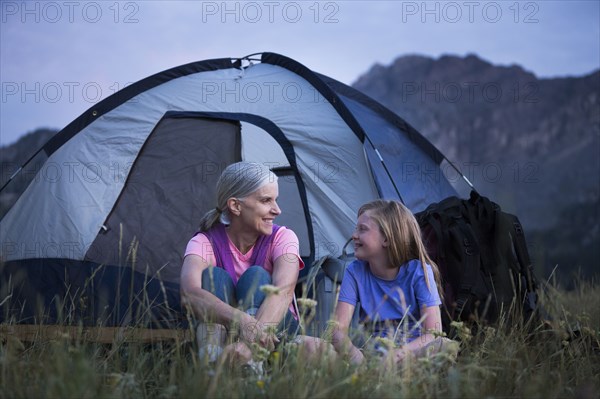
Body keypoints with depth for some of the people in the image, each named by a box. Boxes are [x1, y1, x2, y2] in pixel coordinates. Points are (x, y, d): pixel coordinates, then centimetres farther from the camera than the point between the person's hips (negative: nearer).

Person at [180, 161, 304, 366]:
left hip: (276, 332, 0)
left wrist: (251, 340, -55)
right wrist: (241, 320, -57)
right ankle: (210, 362, -47)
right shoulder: (204, 242, -15)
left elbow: (283, 290, -35)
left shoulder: (282, 238, -13)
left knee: (257, 276, -26)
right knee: (214, 276, -25)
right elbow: (189, 293, -38)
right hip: (223, 333, 0)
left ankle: (249, 365, -47)